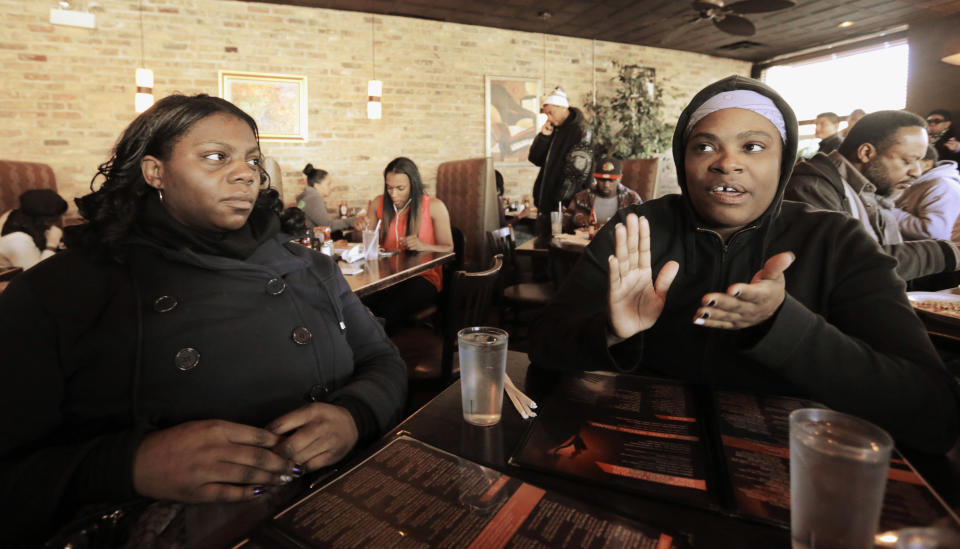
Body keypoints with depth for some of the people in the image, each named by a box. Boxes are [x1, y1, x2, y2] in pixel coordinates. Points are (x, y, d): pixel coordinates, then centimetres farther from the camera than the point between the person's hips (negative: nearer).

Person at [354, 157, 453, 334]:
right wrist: (361, 228, -3)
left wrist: (422, 246, -19)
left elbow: (448, 248, 0)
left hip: (424, 277, -3)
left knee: (391, 311, -32)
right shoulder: (379, 204, 9)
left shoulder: (434, 206, -2)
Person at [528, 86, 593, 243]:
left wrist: (562, 199, -19)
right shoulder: (553, 130, 14)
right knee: (543, 241, 13)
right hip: (545, 200, 8)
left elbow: (579, 168, -17)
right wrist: (543, 136, -3)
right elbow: (535, 159, 12)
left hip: (565, 204, -8)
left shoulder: (581, 130, -10)